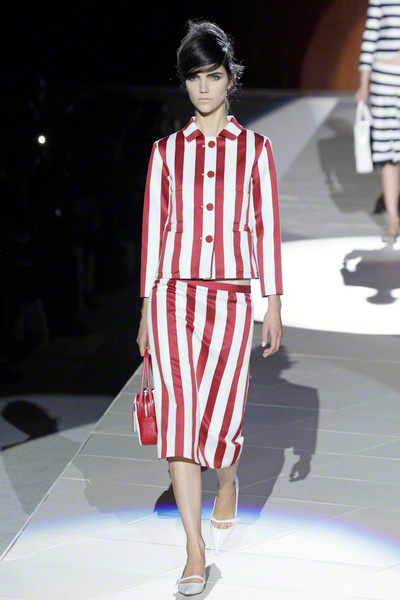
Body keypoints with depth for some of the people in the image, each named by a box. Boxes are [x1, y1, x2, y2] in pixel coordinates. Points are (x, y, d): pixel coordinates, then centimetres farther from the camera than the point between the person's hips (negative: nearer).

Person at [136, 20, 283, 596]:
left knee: (219, 417, -2)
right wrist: (146, 311, 6)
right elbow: (153, 229, 8)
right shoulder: (167, 151, 8)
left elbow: (266, 227, 5)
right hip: (174, 294, 1)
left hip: (232, 298, -1)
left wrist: (274, 304, 1)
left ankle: (228, 484, 35)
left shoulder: (254, 148, 6)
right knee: (178, 414, -6)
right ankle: (196, 549, -1)